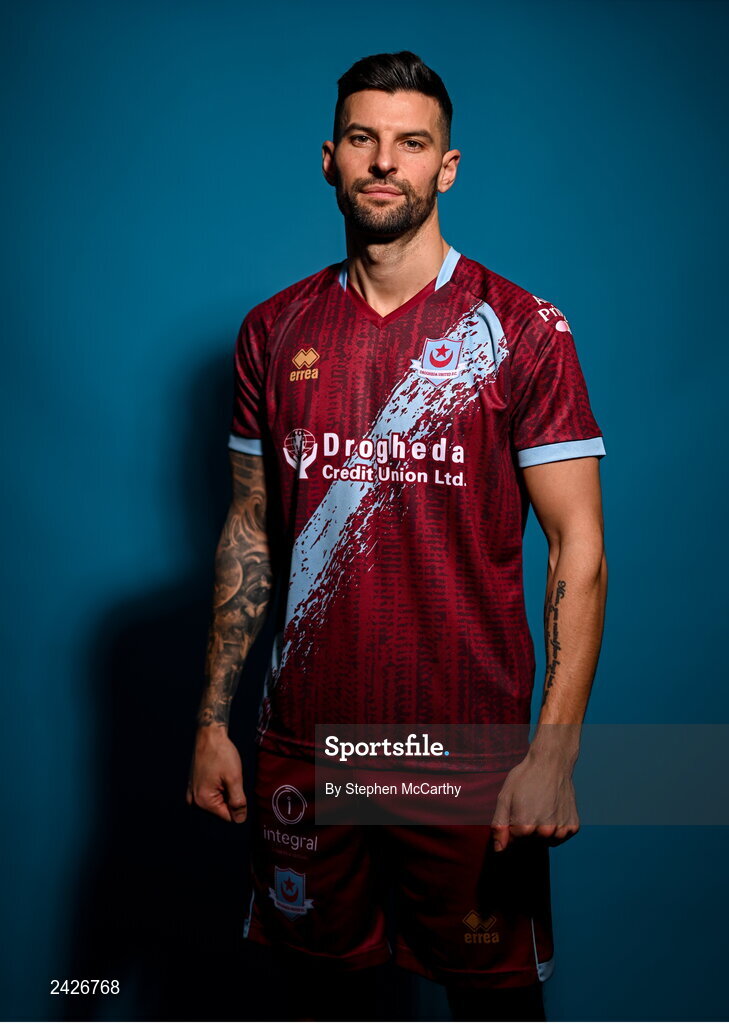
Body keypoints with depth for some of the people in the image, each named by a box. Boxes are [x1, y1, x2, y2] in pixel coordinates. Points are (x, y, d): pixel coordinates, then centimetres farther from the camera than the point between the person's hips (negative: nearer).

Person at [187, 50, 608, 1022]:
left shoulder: (521, 331, -6)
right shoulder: (273, 330, 4)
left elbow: (577, 546, -8)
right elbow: (250, 531, 8)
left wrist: (555, 753, -17)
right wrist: (212, 722, 6)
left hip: (468, 742, -2)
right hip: (304, 740, 3)